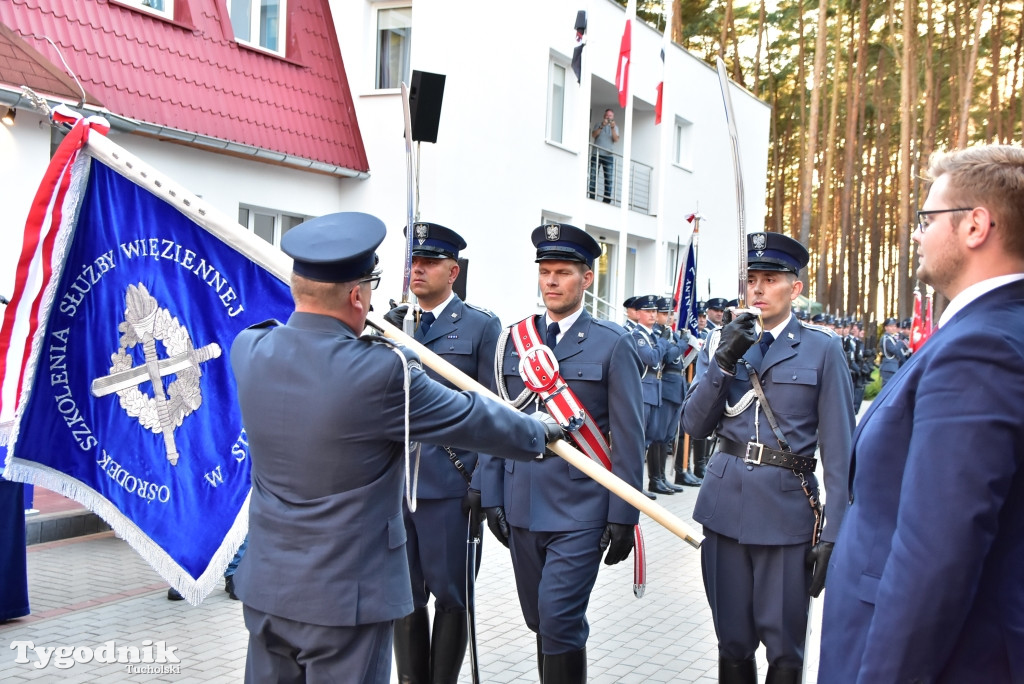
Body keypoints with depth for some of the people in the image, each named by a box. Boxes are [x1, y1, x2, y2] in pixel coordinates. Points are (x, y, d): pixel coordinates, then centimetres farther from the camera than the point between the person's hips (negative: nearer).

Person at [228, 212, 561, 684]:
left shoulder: (249, 349, -6)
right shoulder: (381, 372, -23)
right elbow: (471, 419, -9)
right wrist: (541, 433, 10)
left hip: (265, 587, 6)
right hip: (343, 598, -6)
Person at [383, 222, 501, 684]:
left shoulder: (481, 327, 0)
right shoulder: (390, 324, 11)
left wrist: (483, 484, -10)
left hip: (450, 485, -4)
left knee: (449, 597, 6)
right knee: (404, 597, 11)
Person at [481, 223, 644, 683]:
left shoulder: (612, 345, -3)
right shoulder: (513, 339, 8)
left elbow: (628, 437, -4)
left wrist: (623, 517, -7)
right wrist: (492, 496, 4)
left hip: (581, 511, -4)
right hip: (521, 507, 4)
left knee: (560, 619, -9)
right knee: (540, 621, 13)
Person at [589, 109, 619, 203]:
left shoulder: (615, 127, 14)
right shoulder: (599, 124, 13)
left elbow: (616, 140, -1)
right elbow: (593, 135, -2)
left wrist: (613, 128, -14)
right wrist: (601, 126, -13)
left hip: (608, 155, 0)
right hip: (596, 154, 0)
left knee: (609, 179, -7)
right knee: (593, 176, -5)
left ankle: (606, 200, -7)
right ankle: (591, 198, -4)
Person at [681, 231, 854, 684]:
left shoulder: (822, 349, -2)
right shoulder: (725, 342, 8)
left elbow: (838, 448, -4)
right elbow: (693, 424, 1)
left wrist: (833, 533, -9)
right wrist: (723, 361, -12)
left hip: (786, 507, -3)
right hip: (724, 502, 3)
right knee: (732, 643, 13)